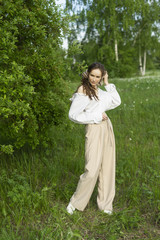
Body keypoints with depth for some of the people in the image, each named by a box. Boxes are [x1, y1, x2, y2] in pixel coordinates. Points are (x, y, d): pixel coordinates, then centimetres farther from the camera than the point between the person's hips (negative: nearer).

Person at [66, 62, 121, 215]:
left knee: (107, 167, 10)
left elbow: (116, 102, 15)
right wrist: (96, 117, -13)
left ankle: (105, 204, 24)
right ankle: (75, 203, 13)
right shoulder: (83, 90, -9)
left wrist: (107, 83, 9)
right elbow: (73, 115, -15)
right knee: (92, 170, -9)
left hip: (107, 128, 8)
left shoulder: (99, 91, 13)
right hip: (94, 130, -8)